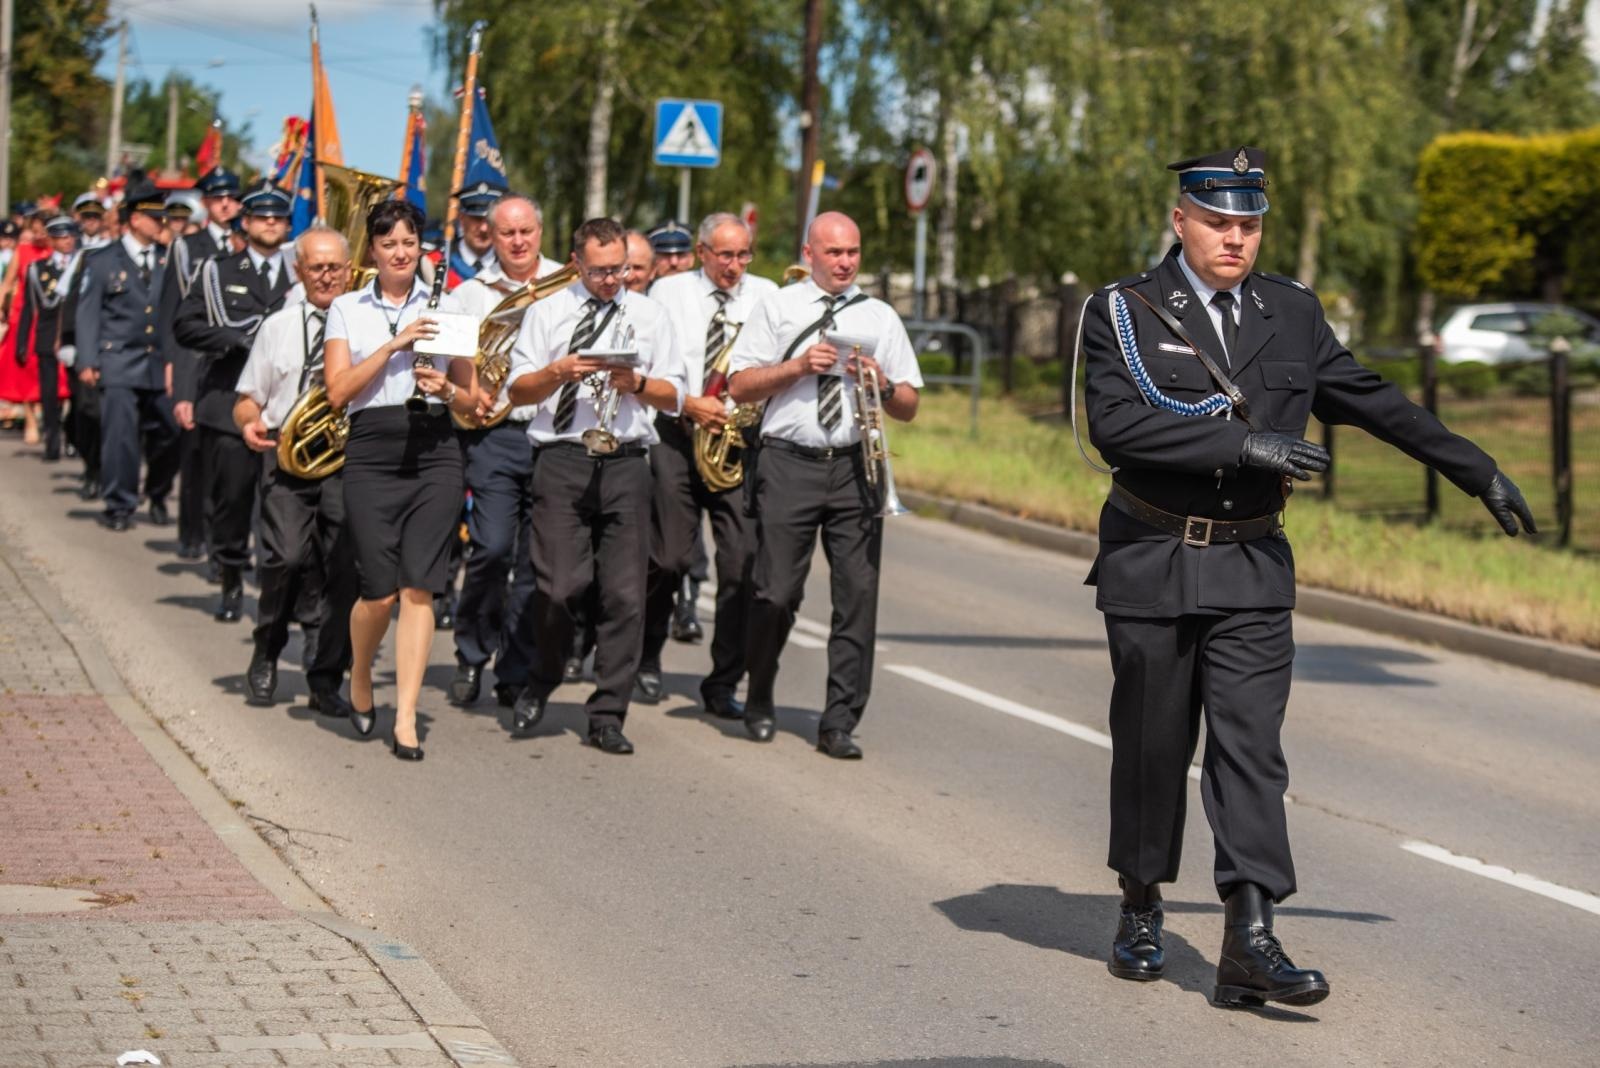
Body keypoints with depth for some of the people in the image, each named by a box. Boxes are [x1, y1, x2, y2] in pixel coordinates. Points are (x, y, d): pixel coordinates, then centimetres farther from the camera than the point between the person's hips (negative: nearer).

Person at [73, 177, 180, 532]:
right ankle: (119, 506, 2)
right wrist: (87, 362, -7)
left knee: (168, 434, 4)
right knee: (120, 434, -7)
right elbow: (88, 313, 1)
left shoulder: (168, 260, 11)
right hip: (119, 365, -3)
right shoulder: (102, 261, 4)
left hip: (162, 365, 3)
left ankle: (158, 497, 26)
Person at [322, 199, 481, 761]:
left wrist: (446, 389, -10)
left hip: (434, 453, 1)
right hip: (371, 453, -1)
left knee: (418, 587, -7)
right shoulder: (347, 309, 9)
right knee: (380, 592, -6)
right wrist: (394, 345, -12)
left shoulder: (446, 307, 11)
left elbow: (471, 399, 12)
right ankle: (360, 681, 24)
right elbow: (337, 390, -3)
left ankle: (406, 719, -3)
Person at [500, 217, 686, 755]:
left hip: (625, 462, 2)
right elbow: (518, 389, 8)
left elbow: (673, 395, 13)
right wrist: (558, 373, -11)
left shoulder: (649, 314, 16)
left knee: (625, 594, -3)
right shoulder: (547, 312, 12)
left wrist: (636, 383, -6)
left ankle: (607, 716, 4)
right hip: (561, 458, -2)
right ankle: (540, 683, 16)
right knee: (559, 586, -11)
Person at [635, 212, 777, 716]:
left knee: (743, 563, -7)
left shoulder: (766, 295, 10)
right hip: (676, 434, -1)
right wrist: (689, 403, -12)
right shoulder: (669, 292, 7)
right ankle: (646, 658, 22)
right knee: (671, 557, -1)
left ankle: (723, 685, -1)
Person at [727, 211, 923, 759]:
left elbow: (909, 406, 13)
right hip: (789, 464, -2)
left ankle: (840, 723, 0)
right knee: (776, 592, -3)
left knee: (858, 595, -4)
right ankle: (759, 703, 20)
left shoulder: (880, 317, 14)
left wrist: (883, 385, -8)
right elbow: (740, 385, 4)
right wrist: (799, 366, -9)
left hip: (854, 468, 2)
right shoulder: (777, 307, 10)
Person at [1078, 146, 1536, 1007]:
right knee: (1153, 745, 7)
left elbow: (1373, 404, 18)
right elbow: (1116, 425, -20)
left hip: (1251, 572, 2)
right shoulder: (1125, 312, -5)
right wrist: (1244, 443, -24)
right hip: (1151, 569, -2)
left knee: (1251, 744, -8)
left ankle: (1250, 939, -13)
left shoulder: (1292, 315, 8)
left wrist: (1476, 469, 21)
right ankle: (1141, 911, 26)